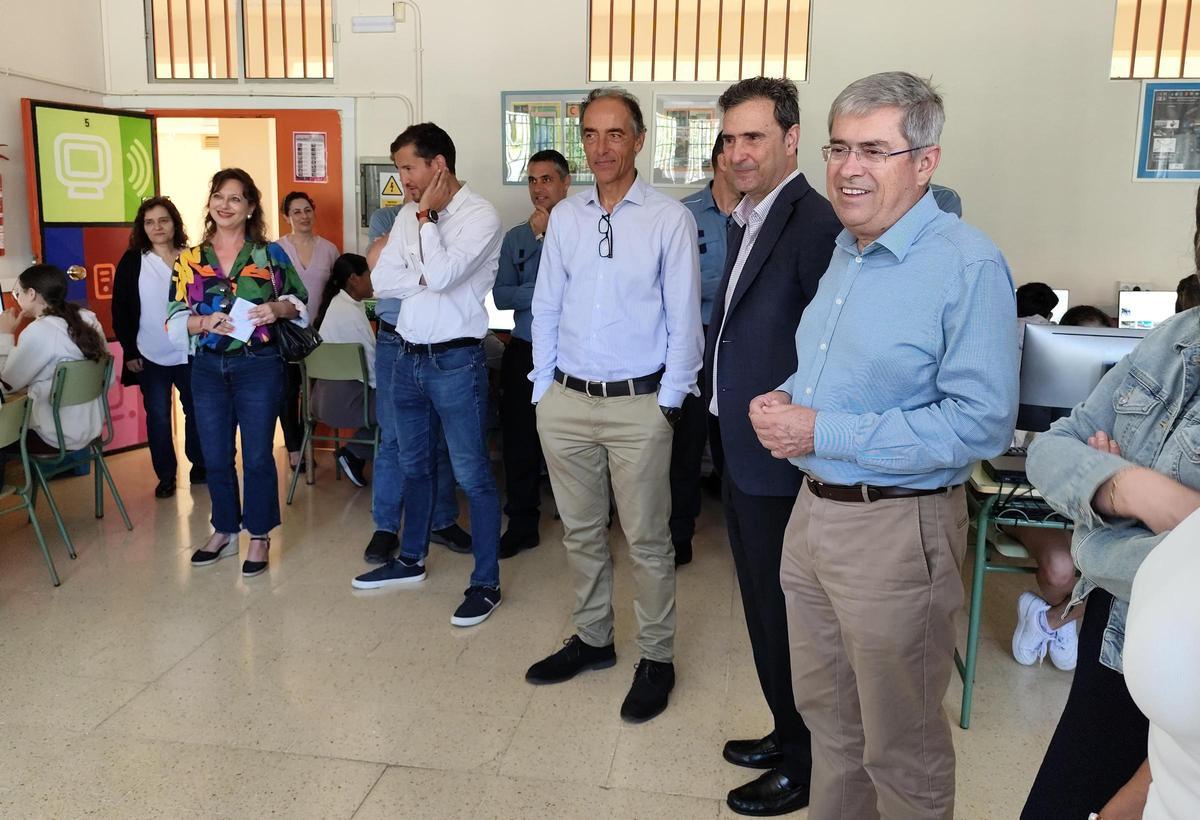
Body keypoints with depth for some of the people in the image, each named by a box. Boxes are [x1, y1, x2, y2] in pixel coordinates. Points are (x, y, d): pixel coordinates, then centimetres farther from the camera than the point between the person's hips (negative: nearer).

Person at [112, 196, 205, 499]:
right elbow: (120, 311, -1)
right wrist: (129, 352, -5)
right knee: (158, 417, 5)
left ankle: (199, 467, 25)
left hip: (191, 354, 1)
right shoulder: (132, 261, -2)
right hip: (151, 357, -1)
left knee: (196, 412, 8)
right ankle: (165, 476, 17)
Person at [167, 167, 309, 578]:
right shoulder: (189, 260, 4)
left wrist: (277, 309, -15)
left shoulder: (270, 254, 0)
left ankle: (259, 536, 17)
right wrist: (205, 322, -18)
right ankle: (224, 531, 28)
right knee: (215, 457, 11)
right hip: (208, 368, 3)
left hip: (258, 366, -3)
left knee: (257, 456, 3)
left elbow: (300, 302, 6)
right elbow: (174, 319, 1)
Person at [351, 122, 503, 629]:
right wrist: (426, 278, -13)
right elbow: (381, 281, 2)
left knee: (472, 474, -1)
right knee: (413, 464, 20)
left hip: (455, 360, -7)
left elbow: (440, 275, -25)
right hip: (408, 355, 7)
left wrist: (427, 215, -13)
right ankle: (411, 559, 37)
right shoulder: (409, 216, 8)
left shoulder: (480, 216, -12)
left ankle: (486, 583, 10)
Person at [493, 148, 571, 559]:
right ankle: (522, 524, 22)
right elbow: (501, 296, 3)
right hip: (525, 352, 4)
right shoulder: (516, 237, 12)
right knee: (519, 440, 8)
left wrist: (547, 235, -11)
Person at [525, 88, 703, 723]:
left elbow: (684, 319, -4)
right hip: (565, 401, 4)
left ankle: (656, 658, 21)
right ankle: (592, 638, 33)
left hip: (638, 405, -4)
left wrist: (670, 401, -7)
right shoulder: (564, 217, 7)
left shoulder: (670, 219, -5)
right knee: (580, 530, 15)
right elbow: (545, 307, 11)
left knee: (646, 539, 5)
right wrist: (543, 389, 7)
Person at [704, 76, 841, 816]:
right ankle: (787, 734, 41)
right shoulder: (749, 221, 11)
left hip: (780, 460, -9)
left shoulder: (816, 223, -19)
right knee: (765, 608, 21)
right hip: (742, 451, 9)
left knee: (786, 614, 7)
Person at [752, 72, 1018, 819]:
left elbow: (981, 422, -24)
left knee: (900, 746, 11)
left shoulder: (968, 266, -17)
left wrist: (822, 433, -22)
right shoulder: (846, 252, 9)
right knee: (825, 710, 23)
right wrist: (785, 399, 0)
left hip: (897, 527, -8)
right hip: (814, 508, 8)